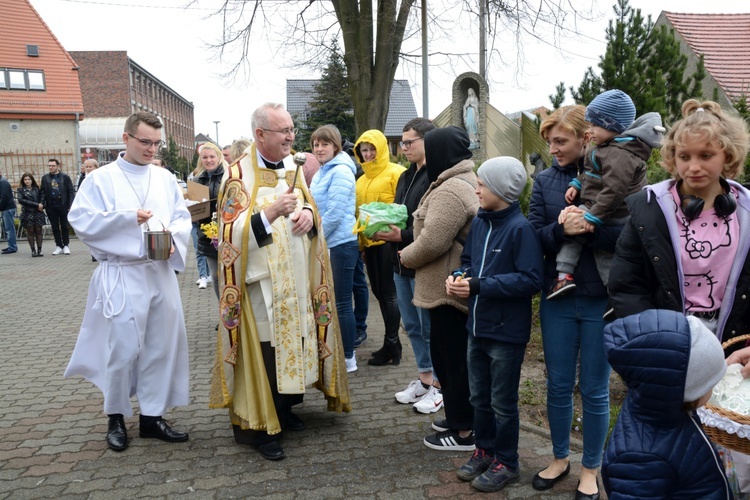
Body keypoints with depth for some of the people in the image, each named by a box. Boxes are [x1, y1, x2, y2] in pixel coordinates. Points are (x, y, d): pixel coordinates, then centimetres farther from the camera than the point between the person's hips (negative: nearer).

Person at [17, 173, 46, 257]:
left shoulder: (36, 188, 11)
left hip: (38, 212, 2)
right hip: (27, 213, -2)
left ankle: (39, 250, 3)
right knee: (30, 232, 1)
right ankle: (33, 250, 5)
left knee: (38, 231, 0)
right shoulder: (21, 189, 4)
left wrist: (40, 205, -10)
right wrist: (36, 204, -15)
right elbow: (20, 200, -9)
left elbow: (41, 198, 12)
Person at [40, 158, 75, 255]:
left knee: (64, 227, 4)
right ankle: (59, 246, 15)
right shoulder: (45, 178, 8)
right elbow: (43, 192, 8)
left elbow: (71, 192, -3)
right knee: (55, 227, 7)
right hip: (51, 206, 3)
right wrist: (42, 204, -5)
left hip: (63, 205, -3)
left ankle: (66, 246, 13)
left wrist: (70, 205, -10)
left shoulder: (65, 177, 0)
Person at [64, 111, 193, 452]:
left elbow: (183, 217, 8)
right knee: (122, 348, -1)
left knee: (162, 344, 7)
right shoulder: (101, 179, 0)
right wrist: (128, 218, -17)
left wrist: (173, 238, -12)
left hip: (162, 272, 4)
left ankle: (153, 416, 20)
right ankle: (116, 418, 19)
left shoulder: (165, 178, 11)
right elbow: (81, 221, -8)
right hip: (121, 276, -4)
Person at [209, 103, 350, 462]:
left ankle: (285, 409, 32)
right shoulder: (239, 175, -12)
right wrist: (271, 213, -30)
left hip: (297, 279, 7)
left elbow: (309, 204, 18)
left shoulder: (292, 166, 8)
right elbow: (232, 233, -17)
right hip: (261, 281, -6)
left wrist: (308, 213, -5)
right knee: (264, 350, -3)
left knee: (293, 340, 13)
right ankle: (261, 428, 12)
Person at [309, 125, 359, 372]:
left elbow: (334, 214, -20)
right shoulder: (322, 172, 15)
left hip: (340, 244, -9)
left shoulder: (340, 172, -14)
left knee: (342, 303, -1)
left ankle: (348, 358, 11)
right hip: (326, 244, 9)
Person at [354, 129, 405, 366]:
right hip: (369, 243, 8)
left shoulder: (395, 173, -7)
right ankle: (393, 344, 24)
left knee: (389, 293, -3)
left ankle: (391, 346, 9)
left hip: (388, 241, -8)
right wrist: (361, 243, 16)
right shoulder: (362, 180, 15)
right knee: (379, 292, 12)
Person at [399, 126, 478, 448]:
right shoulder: (462, 182, 15)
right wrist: (410, 246, 9)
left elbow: (432, 242, -25)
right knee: (449, 354, 19)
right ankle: (458, 418, 33)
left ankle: (464, 432, 13)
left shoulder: (450, 190, -20)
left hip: (448, 288, -11)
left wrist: (405, 257, -7)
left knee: (451, 357, 0)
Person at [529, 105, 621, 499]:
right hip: (558, 299, 3)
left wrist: (589, 228, -28)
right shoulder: (545, 181, 3)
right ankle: (560, 458, 35)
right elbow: (535, 236, -3)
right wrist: (562, 229, -22)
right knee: (558, 386, 14)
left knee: (594, 390, 10)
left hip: (602, 301, -2)